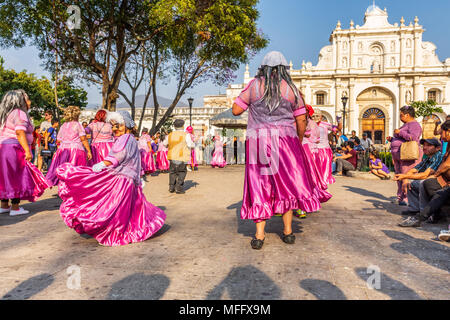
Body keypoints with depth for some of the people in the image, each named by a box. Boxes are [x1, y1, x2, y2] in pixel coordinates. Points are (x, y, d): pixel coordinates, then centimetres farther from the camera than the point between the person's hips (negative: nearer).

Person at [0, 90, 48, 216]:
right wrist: (27, 150, -25)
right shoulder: (20, 113, -9)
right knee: (17, 177, -4)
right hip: (14, 148, -9)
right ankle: (15, 208, -1)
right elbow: (20, 132, -20)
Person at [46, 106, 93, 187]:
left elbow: (58, 140, 13)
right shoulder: (77, 125, -2)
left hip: (62, 149, 5)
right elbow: (83, 139, -8)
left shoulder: (62, 126, 13)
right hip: (76, 150, -5)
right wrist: (89, 151, -7)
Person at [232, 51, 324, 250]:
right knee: (287, 183, 12)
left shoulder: (254, 85, 1)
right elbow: (301, 122, 6)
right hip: (285, 140, 1)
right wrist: (299, 142, 20)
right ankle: (288, 231, 17)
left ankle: (259, 235, 2)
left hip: (258, 142, 0)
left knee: (260, 185, 5)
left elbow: (236, 110, 3)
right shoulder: (291, 89, 5)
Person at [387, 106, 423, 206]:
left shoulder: (414, 125, -7)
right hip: (398, 156, 10)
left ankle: (407, 199, -10)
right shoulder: (405, 125, 24)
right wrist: (392, 139, 15)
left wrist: (399, 132, -18)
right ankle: (400, 197, 15)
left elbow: (413, 137, -25)